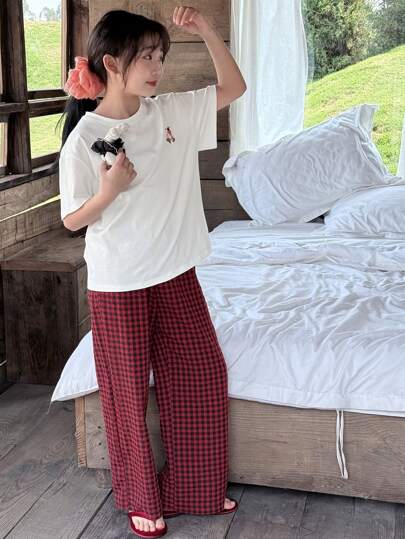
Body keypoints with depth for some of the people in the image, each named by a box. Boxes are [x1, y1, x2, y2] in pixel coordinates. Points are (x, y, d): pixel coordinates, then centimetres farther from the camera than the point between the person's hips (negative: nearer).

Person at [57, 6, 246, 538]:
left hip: (175, 273, 6)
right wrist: (109, 191, -27)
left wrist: (207, 31, -6)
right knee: (129, 392, 9)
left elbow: (234, 87, 7)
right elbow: (72, 220, -8)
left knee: (203, 377, 12)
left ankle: (198, 487, 33)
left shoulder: (169, 111, 1)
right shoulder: (85, 137, -14)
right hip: (118, 285, -5)